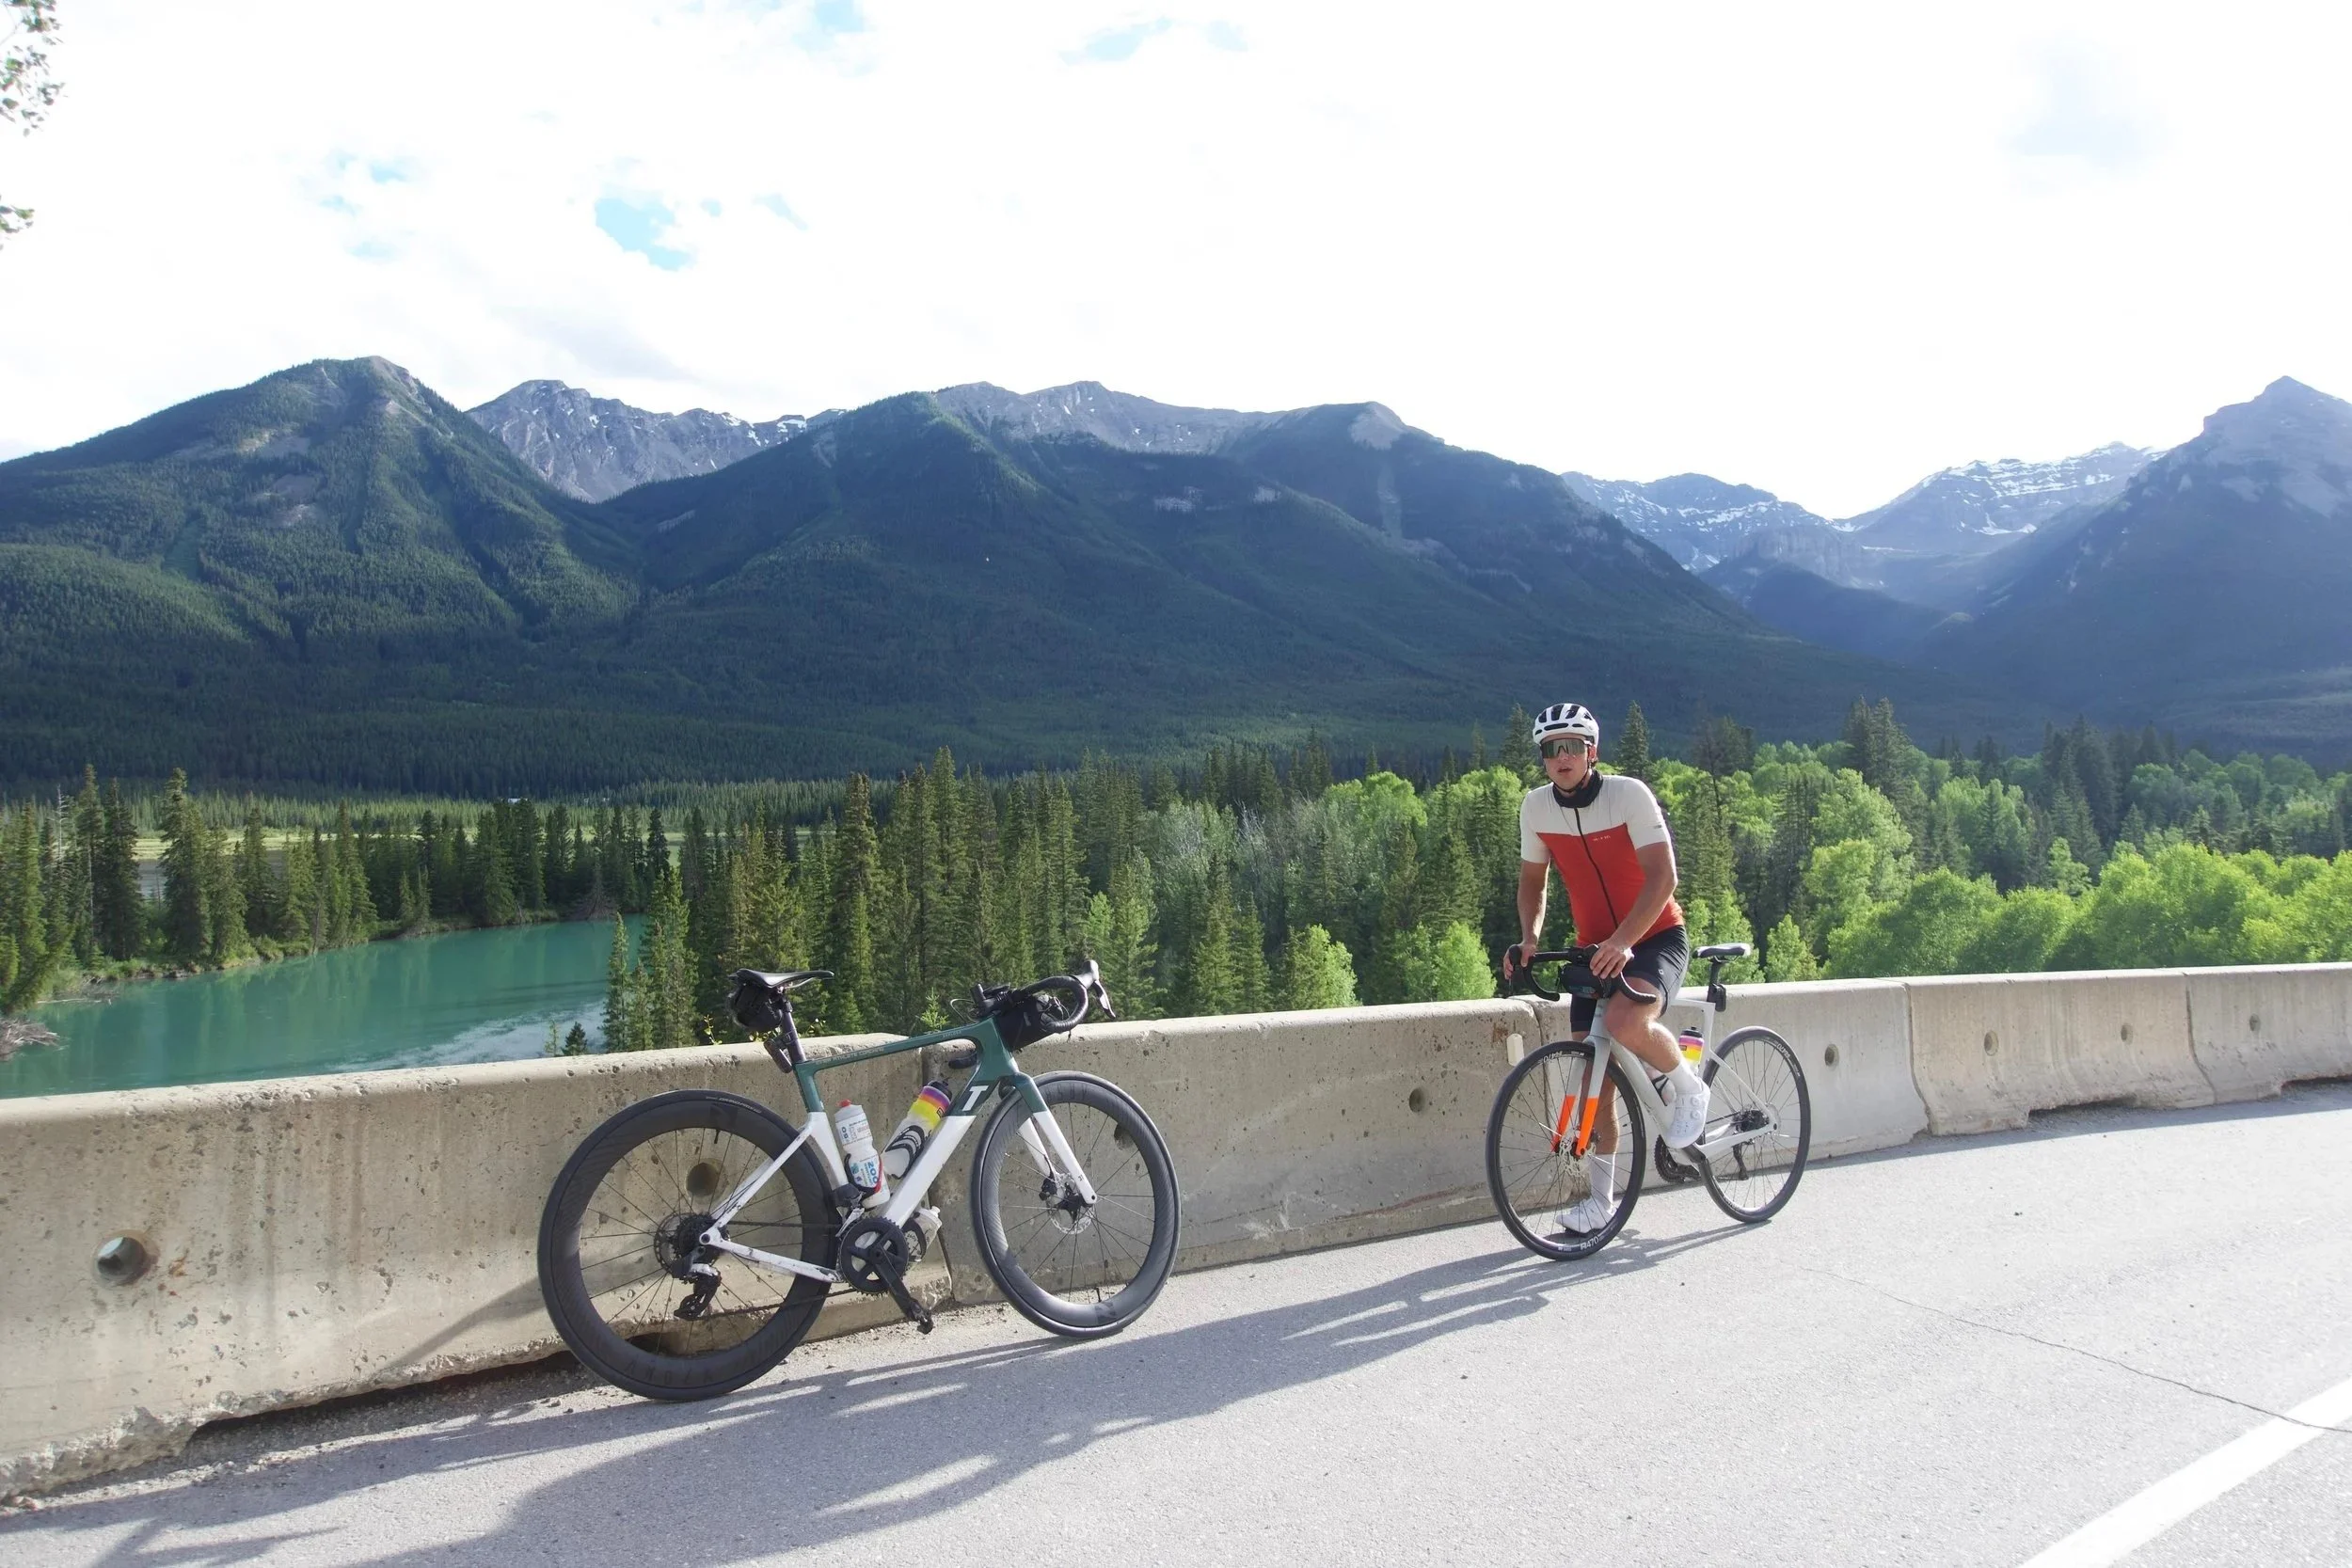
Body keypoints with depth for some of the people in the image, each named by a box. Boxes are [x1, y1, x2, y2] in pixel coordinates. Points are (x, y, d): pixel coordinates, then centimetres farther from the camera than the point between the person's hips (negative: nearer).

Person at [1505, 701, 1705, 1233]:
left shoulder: (1628, 794, -18)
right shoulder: (1536, 806, -5)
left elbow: (1662, 876, -24)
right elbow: (1532, 881, 9)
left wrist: (1622, 940, -36)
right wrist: (1530, 937, -9)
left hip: (1657, 938, -5)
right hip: (1596, 949, 5)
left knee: (1625, 1023, -34)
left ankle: (1687, 1088, -1)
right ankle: (1602, 1198, 17)